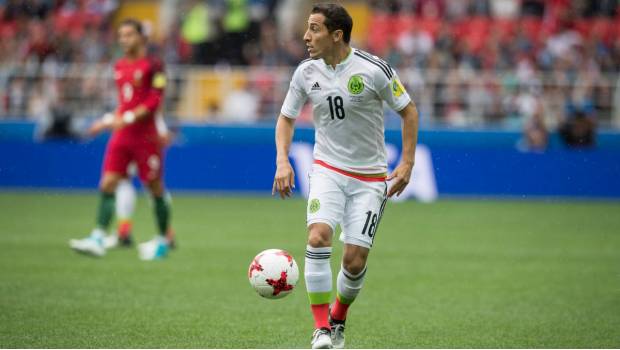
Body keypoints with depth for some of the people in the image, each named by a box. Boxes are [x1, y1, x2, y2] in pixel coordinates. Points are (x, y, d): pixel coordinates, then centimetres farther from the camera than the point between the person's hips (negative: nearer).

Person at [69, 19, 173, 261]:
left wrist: (128, 118, -22)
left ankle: (162, 241, 16)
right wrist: (108, 120, 16)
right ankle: (98, 239, -13)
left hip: (145, 136, -6)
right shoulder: (120, 67, 14)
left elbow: (154, 102, -14)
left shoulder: (152, 66, -7)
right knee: (107, 185, -7)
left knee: (156, 189, 3)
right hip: (121, 135, 6)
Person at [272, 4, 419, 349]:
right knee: (318, 236, -23)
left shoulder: (373, 70, -14)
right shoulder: (306, 72, -2)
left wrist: (407, 162, -7)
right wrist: (282, 161, -2)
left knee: (355, 260, -5)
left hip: (370, 177, -2)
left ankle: (338, 321, 24)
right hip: (327, 170, 2)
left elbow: (409, 110, -2)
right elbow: (287, 117, 12)